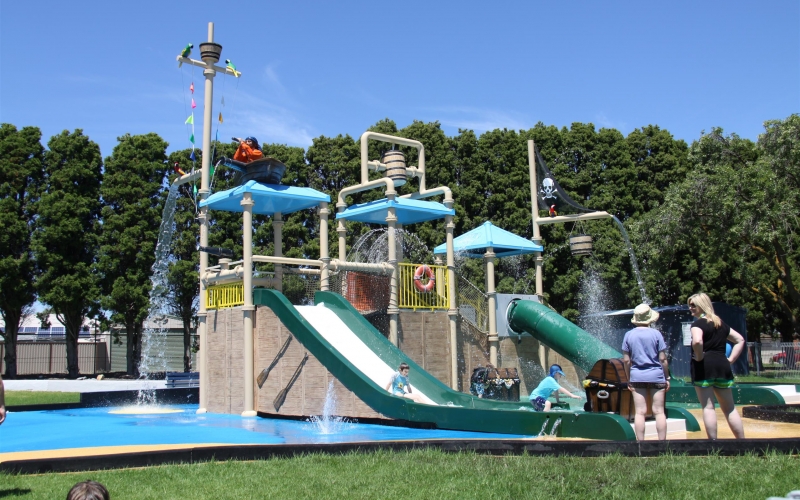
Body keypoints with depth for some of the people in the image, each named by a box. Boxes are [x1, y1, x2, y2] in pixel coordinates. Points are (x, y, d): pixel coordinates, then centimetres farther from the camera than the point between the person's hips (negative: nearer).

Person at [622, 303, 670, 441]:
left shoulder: (629, 335, 1)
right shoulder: (656, 334, -4)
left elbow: (626, 360, 1)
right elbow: (663, 359, -4)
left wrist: (629, 379, 10)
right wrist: (667, 378, 5)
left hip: (637, 377, 2)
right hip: (656, 376, -1)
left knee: (640, 412, 2)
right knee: (659, 412, 3)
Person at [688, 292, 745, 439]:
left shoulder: (698, 323, -7)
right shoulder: (721, 323, 16)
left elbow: (697, 341, -27)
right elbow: (740, 340, 22)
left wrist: (699, 357, -12)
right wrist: (730, 359, 14)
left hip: (704, 366, -7)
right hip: (722, 365, 7)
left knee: (708, 407, -4)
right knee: (730, 408, 13)